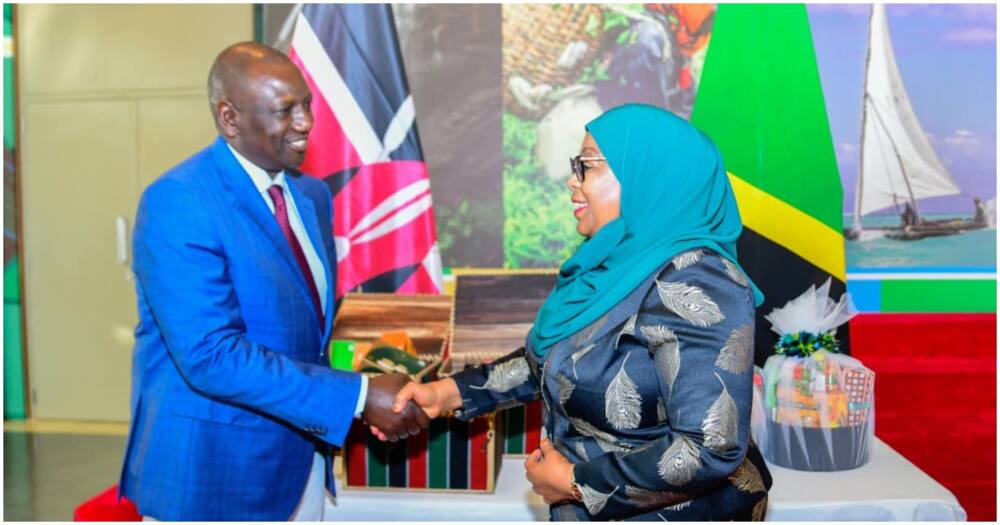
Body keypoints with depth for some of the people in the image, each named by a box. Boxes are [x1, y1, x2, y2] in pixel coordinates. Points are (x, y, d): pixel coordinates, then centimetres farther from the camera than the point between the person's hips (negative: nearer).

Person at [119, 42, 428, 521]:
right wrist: (358, 396, -26)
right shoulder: (177, 202, -19)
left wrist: (375, 393, -1)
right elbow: (210, 356, -26)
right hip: (209, 464, -6)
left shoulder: (312, 194, 4)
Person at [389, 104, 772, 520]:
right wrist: (449, 393, -2)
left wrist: (574, 482, -20)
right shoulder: (618, 265, -1)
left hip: (675, 509, -7)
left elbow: (712, 450, -30)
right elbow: (551, 360, 7)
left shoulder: (690, 283, -27)